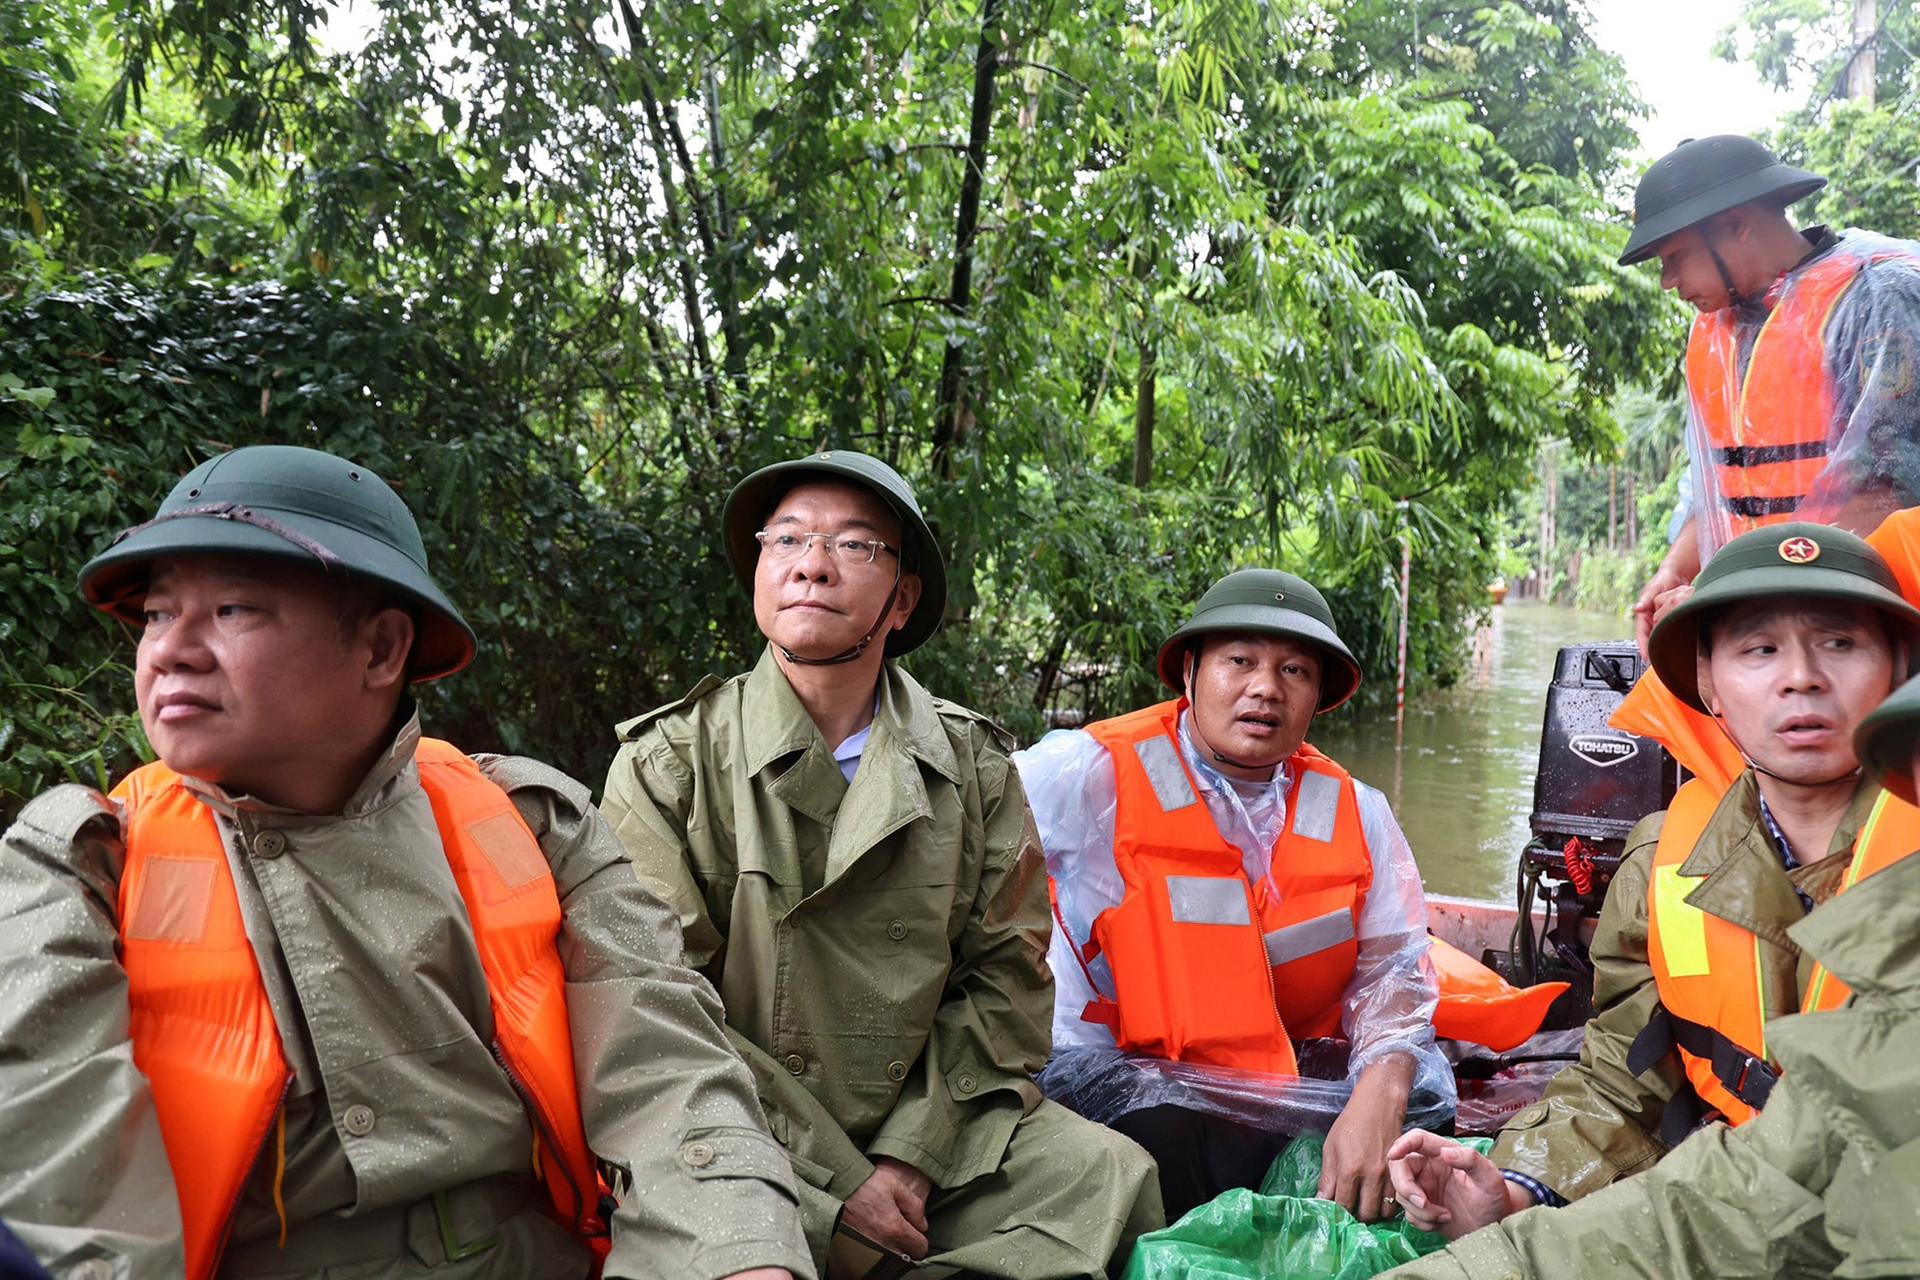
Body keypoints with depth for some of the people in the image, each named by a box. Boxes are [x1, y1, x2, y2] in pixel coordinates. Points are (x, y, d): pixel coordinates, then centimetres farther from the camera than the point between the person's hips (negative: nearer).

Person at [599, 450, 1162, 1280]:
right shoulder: (668, 764, -2)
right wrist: (837, 1181, -14)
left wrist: (913, 1154, -11)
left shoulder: (972, 765, 6)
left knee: (1108, 1174, -18)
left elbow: (1004, 975, 3)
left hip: (931, 1134, 4)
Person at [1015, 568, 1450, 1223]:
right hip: (1118, 1067, -4)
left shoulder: (1353, 812, 6)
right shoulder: (1097, 772, -9)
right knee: (1162, 1143, -34)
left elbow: (1390, 971, 2)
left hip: (1295, 1075, 5)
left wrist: (1379, 1096, -19)